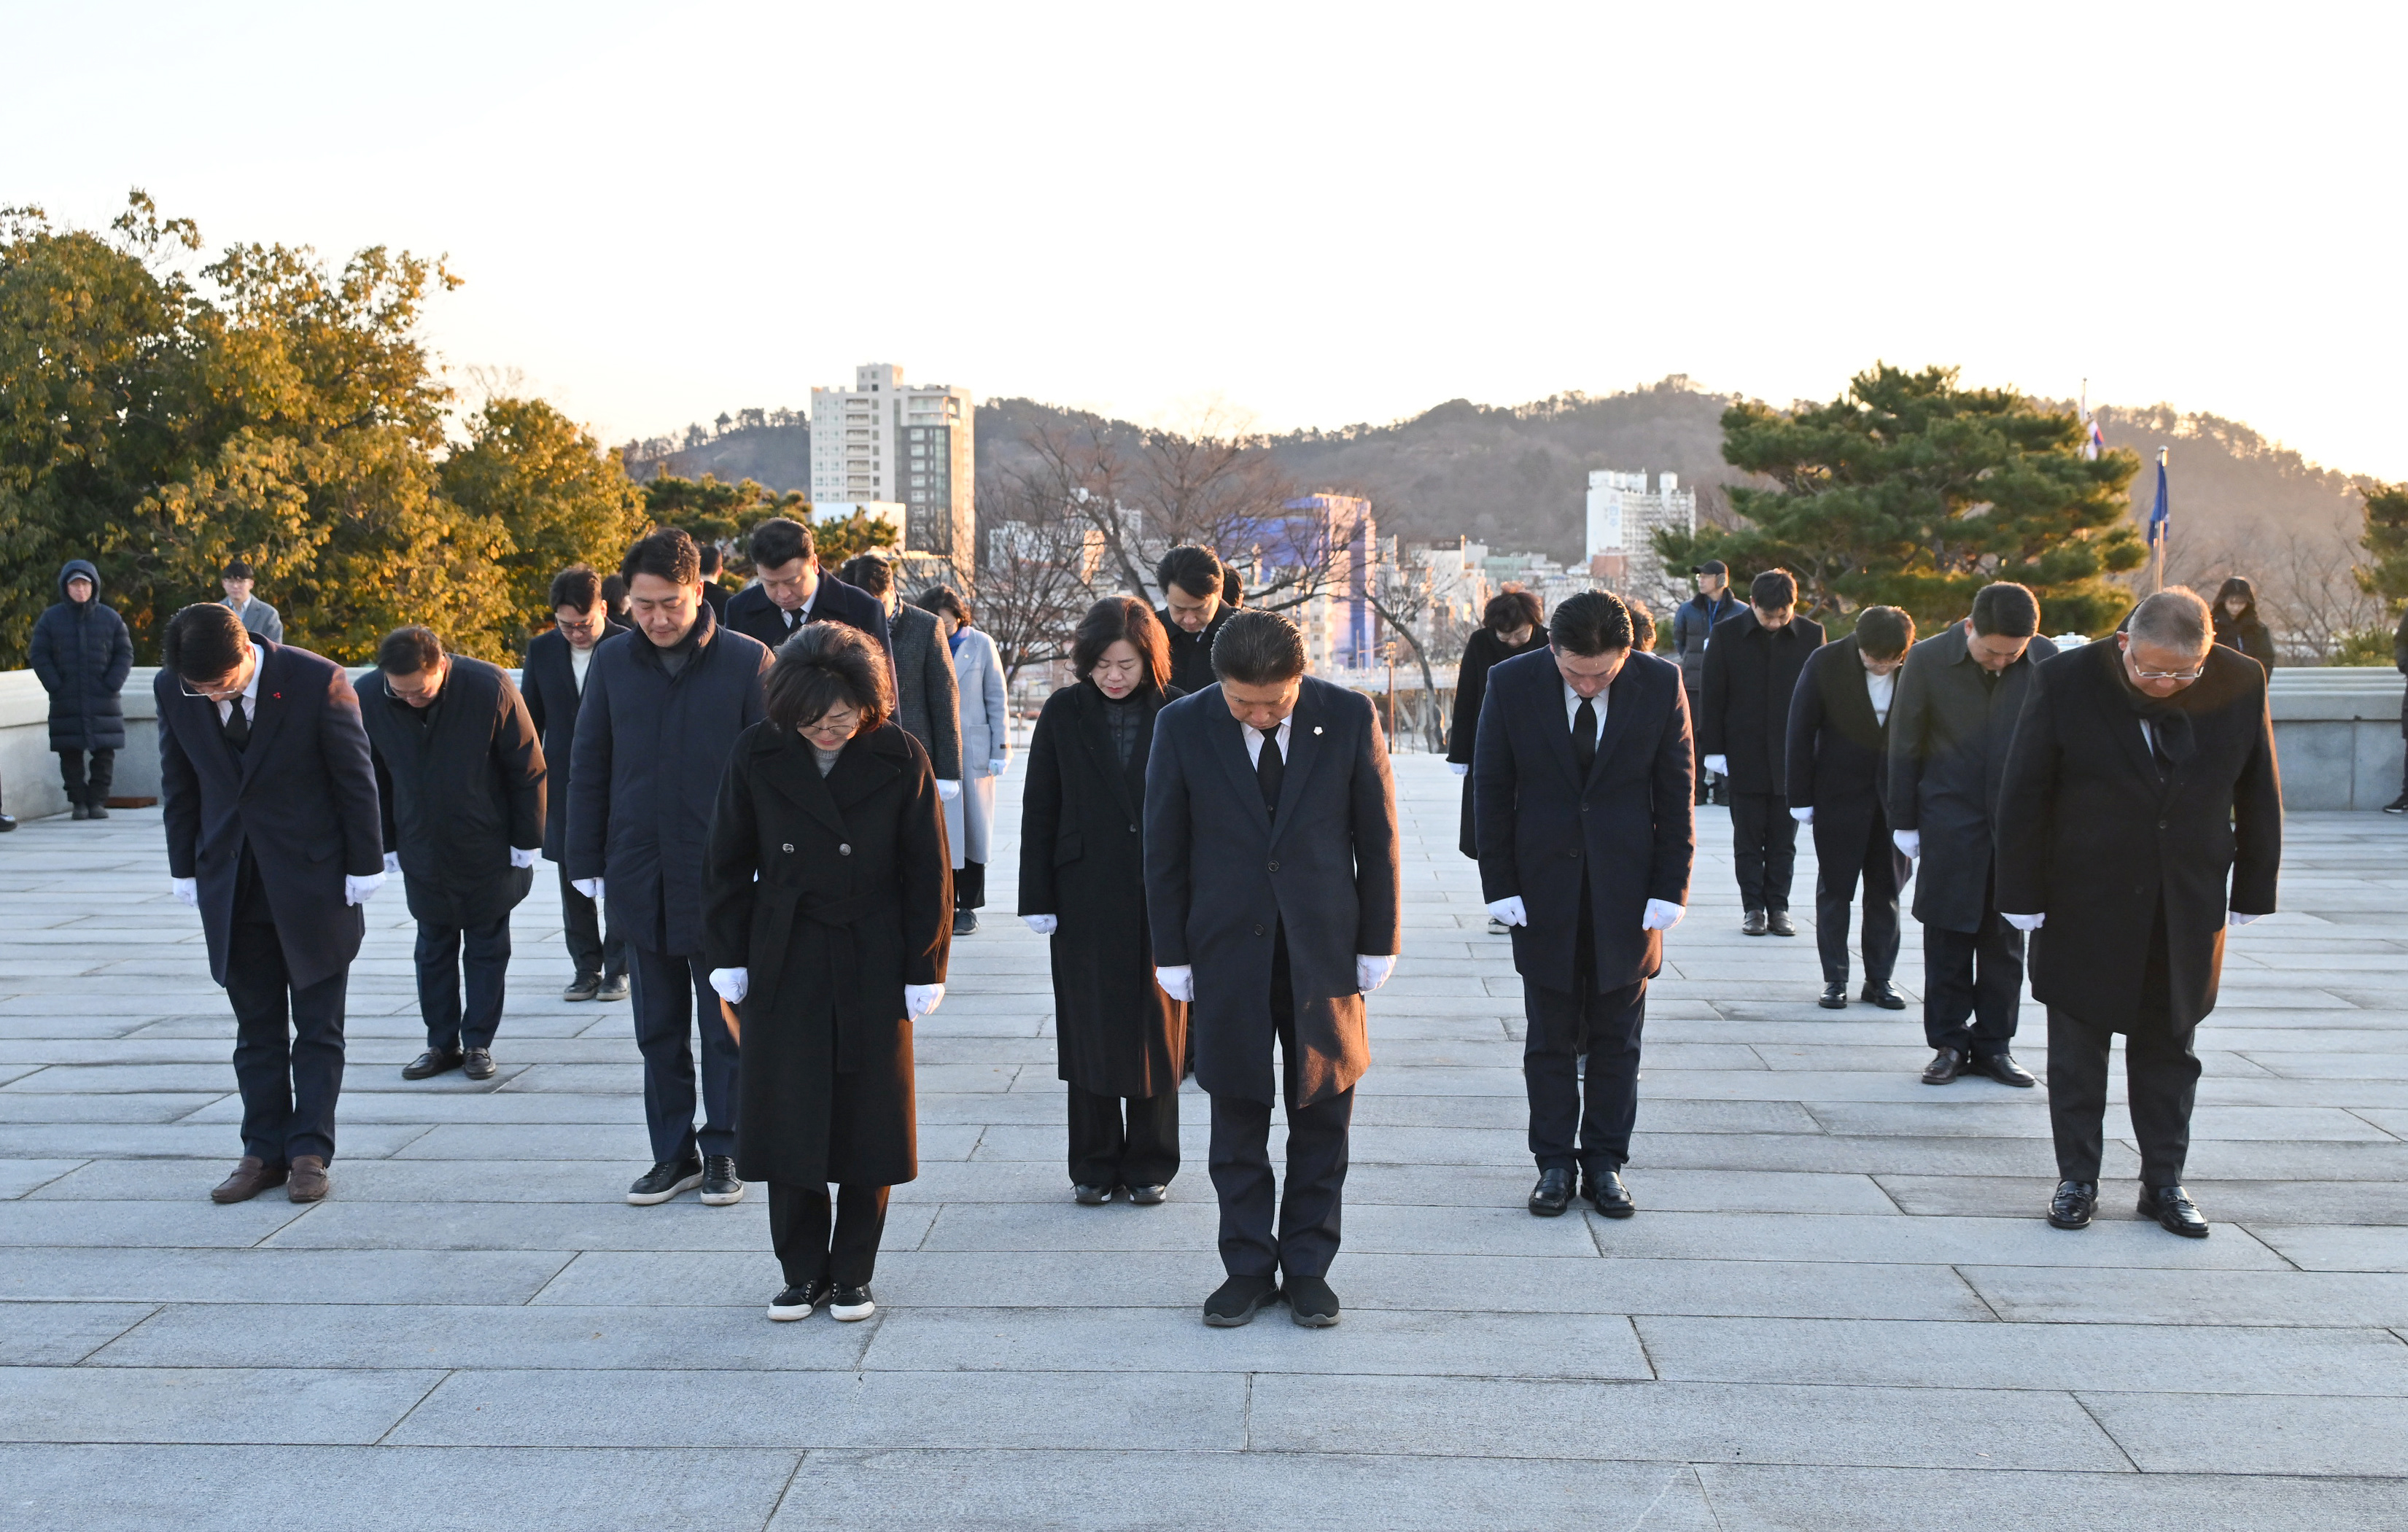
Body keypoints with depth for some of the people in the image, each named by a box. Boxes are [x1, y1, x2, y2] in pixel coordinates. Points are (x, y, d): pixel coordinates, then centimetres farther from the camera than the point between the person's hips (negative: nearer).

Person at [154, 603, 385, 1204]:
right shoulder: (172, 690, -6)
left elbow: (355, 777, -8)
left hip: (312, 879, -3)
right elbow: (179, 786, 7)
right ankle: (264, 1151, 17)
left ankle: (310, 1151, 11)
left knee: (318, 1027, 4)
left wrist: (365, 866, -5)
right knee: (256, 1029, 10)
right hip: (231, 883, 3)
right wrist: (186, 868, 8)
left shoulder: (317, 682, -17)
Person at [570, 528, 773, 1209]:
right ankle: (674, 1152, 21)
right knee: (659, 1028, 11)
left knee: (726, 1025, 6)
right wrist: (586, 861, 5)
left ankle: (722, 1151, 17)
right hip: (640, 878, 3)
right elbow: (587, 765, 9)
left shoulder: (746, 661, -5)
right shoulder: (612, 661, 4)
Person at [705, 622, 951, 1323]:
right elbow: (731, 864, 5)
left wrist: (925, 968, -3)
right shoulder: (756, 756, -4)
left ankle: (852, 1274, 20)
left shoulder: (901, 759, -7)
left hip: (873, 966, -1)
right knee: (786, 1120, 3)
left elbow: (926, 871, -2)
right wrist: (729, 956, 3)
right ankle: (802, 1272, 17)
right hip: (784, 965, 1)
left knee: (869, 1125, 5)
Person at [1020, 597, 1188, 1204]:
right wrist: (1037, 899, -1)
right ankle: (1095, 1165, 18)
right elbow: (1039, 811, 2)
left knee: (1156, 1032, 8)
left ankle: (1150, 1163, 20)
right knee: (1090, 1033, 7)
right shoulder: (1063, 713, 0)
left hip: (1160, 898, 0)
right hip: (1085, 898, 0)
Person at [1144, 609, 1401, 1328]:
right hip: (1227, 949, 0)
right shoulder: (1181, 726, -7)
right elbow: (1164, 848, 0)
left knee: (1322, 1114, 8)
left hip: (1324, 947, 0)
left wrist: (1378, 942, 2)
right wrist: (1171, 952, 1)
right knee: (1237, 1115, 7)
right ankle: (1248, 1268, 20)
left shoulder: (1349, 717, -7)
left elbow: (1378, 836, 1)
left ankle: (1308, 1266, 22)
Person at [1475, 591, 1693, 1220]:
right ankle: (1554, 1164, 20)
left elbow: (1676, 791, -1)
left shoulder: (1661, 684, -8)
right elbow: (1493, 791, -2)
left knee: (1616, 1042, 9)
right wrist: (1500, 885, -5)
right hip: (1543, 889, 0)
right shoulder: (1511, 684, -9)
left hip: (1626, 894, 0)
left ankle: (1605, 1163, 21)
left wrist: (1670, 887, -4)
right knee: (1550, 1039, 8)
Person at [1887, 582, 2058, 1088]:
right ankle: (1949, 1044, 13)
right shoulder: (1928, 659, -7)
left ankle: (1994, 1045, 18)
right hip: (1950, 823, -1)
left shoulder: (2045, 658, -3)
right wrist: (1904, 821, 2)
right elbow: (1904, 746, 1)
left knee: (2006, 940, 7)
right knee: (1948, 938, 2)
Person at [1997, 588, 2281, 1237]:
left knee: (2170, 1046, 12)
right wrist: (2025, 897, -8)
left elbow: (2259, 797, 3)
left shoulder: (2241, 683, -7)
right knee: (2078, 1049, 7)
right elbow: (2022, 800, -8)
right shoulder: (2065, 683, -13)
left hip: (2188, 909, 2)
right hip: (2086, 908, -2)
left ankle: (2164, 1183, 23)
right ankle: (2077, 1180, 19)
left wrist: (2252, 891, 4)